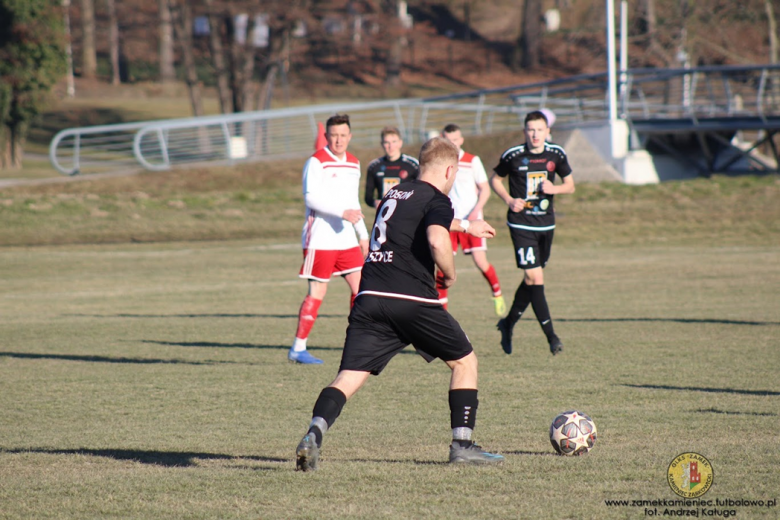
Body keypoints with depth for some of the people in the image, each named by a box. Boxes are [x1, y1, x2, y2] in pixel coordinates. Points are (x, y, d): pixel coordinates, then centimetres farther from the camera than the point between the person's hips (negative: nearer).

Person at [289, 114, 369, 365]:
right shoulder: (316, 162, -8)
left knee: (360, 286, 0)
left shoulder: (354, 163, 16)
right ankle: (298, 348, 1)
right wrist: (342, 212, -28)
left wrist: (363, 234, 24)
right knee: (317, 292, -5)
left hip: (346, 239, 7)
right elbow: (311, 197, -19)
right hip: (320, 239, -7)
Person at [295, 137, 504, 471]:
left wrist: (466, 226, 65)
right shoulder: (436, 200, 2)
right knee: (464, 361, 15)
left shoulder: (394, 194, 27)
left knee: (348, 378, -3)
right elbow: (437, 241, -20)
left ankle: (314, 434, -28)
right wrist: (450, 275, 1)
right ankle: (462, 445, 11)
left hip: (370, 297, 6)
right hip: (412, 299, -6)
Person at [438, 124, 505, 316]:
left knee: (480, 261, -11)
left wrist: (476, 210, -13)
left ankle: (497, 294, 11)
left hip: (471, 220, -2)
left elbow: (485, 189, 0)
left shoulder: (472, 161, -2)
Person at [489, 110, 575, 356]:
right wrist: (509, 200, -9)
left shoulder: (556, 154, 0)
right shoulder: (513, 156, -8)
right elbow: (495, 179, 7)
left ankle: (508, 323, 34)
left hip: (546, 225, 4)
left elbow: (570, 185, 11)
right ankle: (551, 336, -13)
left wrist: (554, 188, -11)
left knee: (532, 280, 13)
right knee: (534, 278, -13)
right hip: (521, 224, -4)